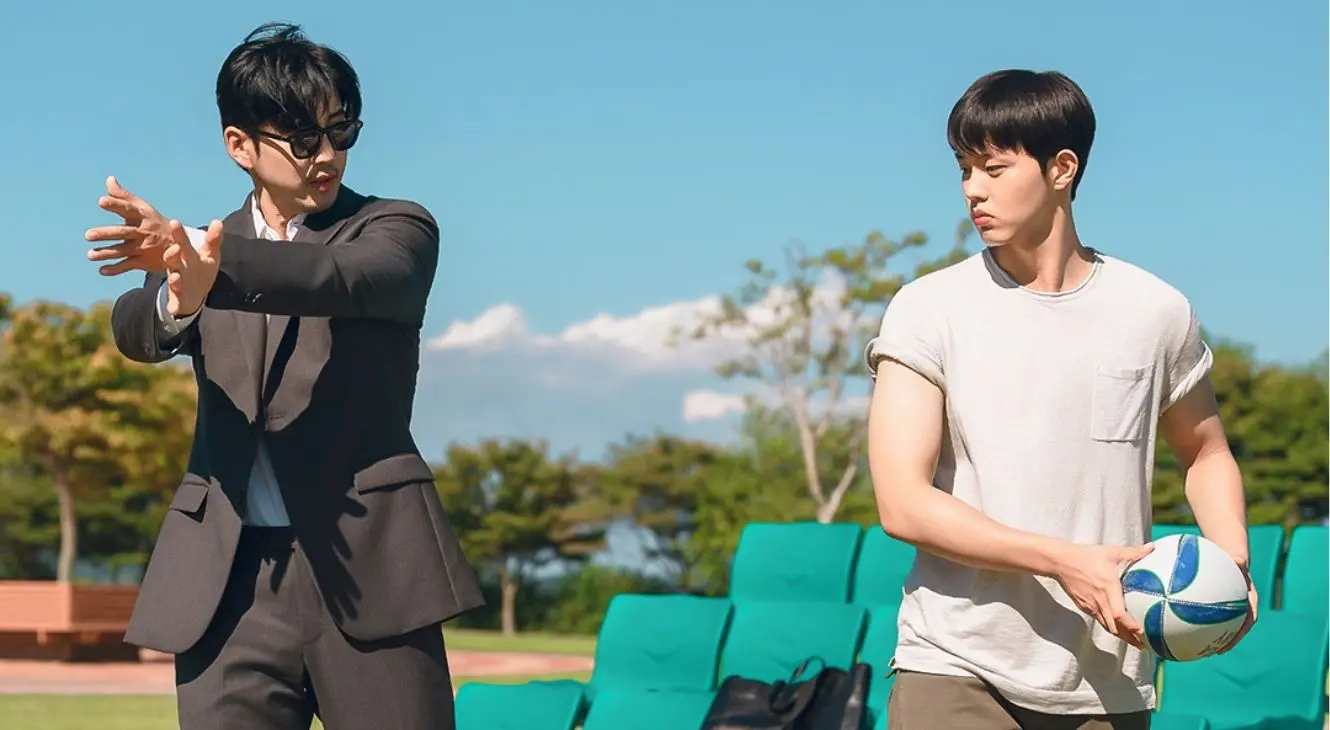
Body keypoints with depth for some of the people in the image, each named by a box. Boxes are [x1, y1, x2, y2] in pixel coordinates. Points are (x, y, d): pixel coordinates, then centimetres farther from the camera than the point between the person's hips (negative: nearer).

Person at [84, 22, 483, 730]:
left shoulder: (397, 228, 7)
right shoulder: (202, 247, 16)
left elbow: (344, 278, -17)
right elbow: (136, 330, -5)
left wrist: (214, 265, -35)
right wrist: (181, 295, -31)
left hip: (365, 564, -2)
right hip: (228, 579, 3)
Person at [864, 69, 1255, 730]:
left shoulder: (1156, 312, 4)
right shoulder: (927, 310, -3)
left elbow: (1207, 455, 21)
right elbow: (902, 504, -11)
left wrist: (1230, 563, 1)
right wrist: (1068, 562, -18)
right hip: (955, 671, -2)